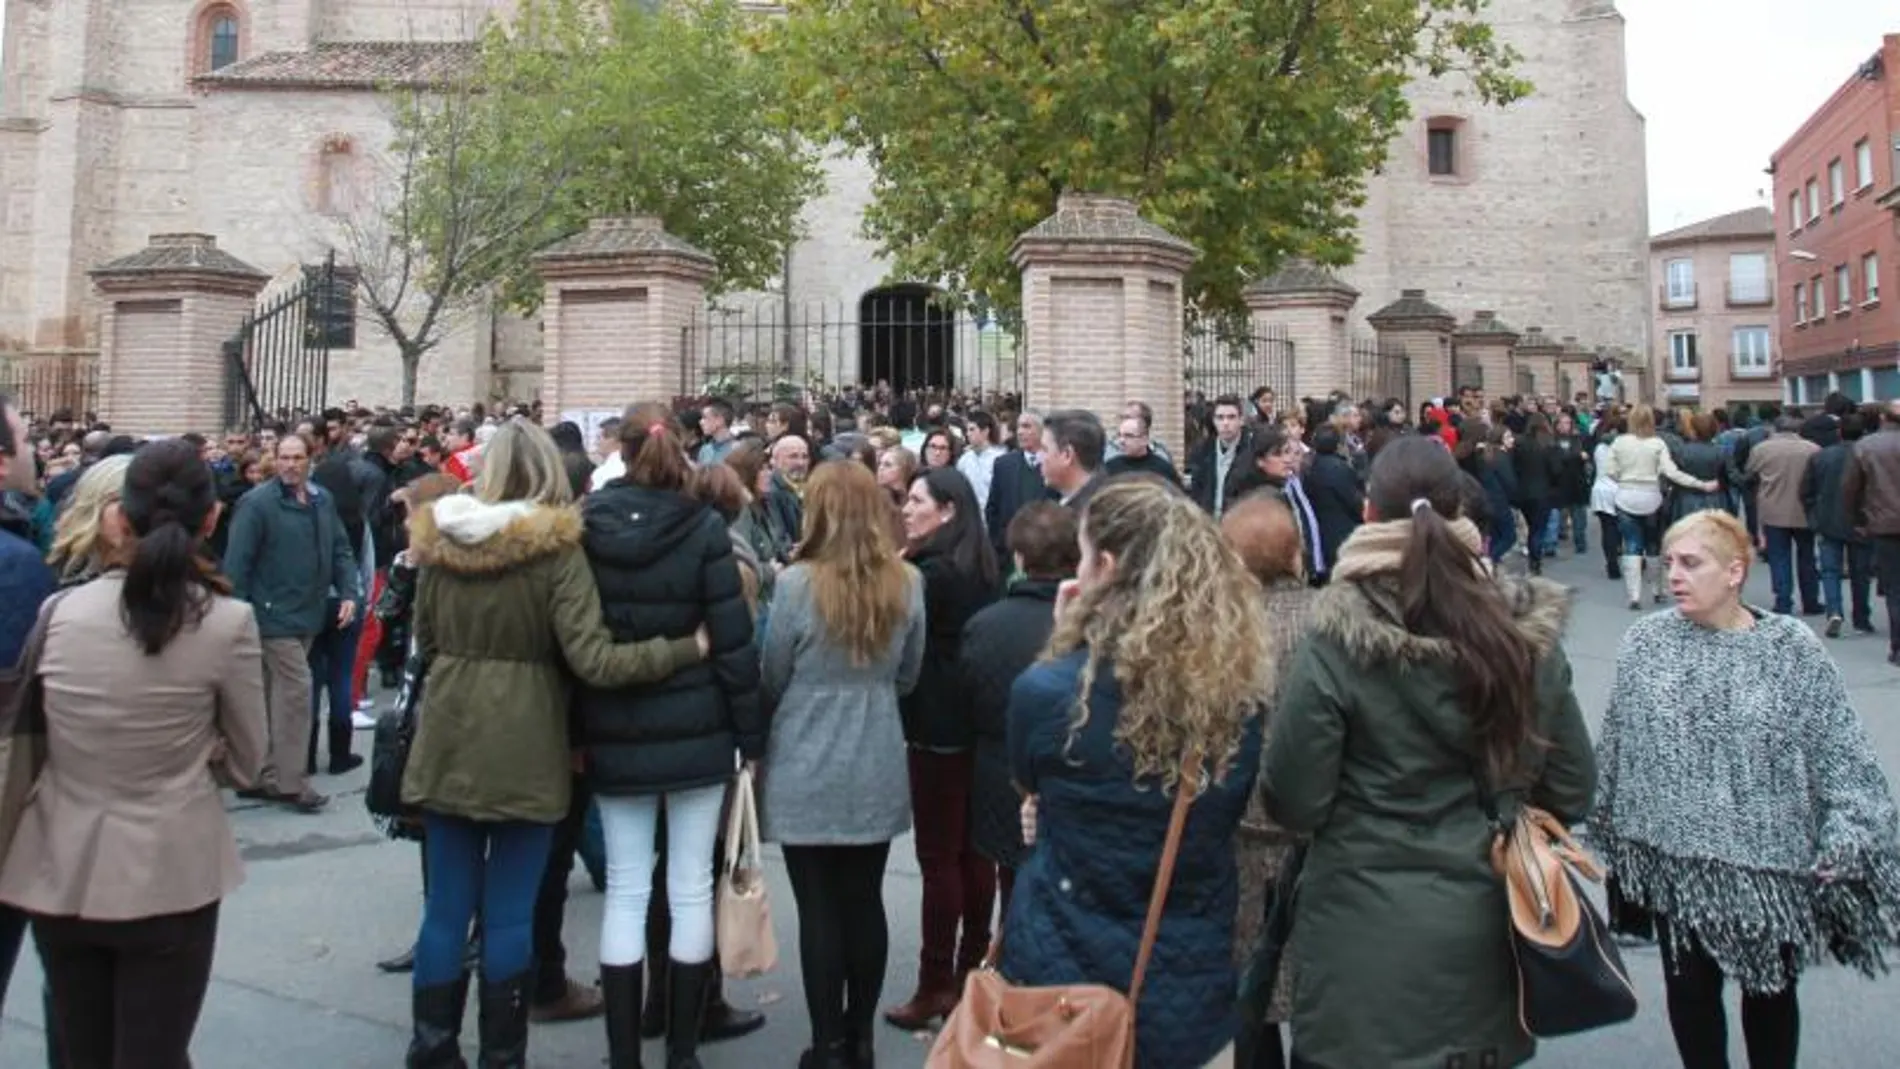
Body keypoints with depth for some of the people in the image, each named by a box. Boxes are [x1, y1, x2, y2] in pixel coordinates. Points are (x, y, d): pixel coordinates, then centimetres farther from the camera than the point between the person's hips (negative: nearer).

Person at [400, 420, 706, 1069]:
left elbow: (424, 645, 12)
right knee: (509, 914, 7)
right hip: (524, 750, -4)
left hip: (449, 744, 4)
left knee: (446, 907, 13)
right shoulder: (555, 548, -13)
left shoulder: (438, 540, 1)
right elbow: (592, 660, -19)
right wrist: (689, 648, -14)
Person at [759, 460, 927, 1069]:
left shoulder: (797, 583, -13)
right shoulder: (906, 586, -2)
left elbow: (771, 680, -2)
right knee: (865, 904, 13)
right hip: (877, 770, 4)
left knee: (819, 911, 5)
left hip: (807, 772, -3)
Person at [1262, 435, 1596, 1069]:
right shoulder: (1529, 638, -5)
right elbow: (1572, 790, 3)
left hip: (1368, 937, -3)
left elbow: (1292, 804, -13)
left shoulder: (1339, 647, -18)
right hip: (1486, 927, 4)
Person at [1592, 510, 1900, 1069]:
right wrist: (1607, 824, 9)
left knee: (1770, 991, 17)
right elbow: (1616, 744, 4)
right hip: (1675, 857, 1)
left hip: (1770, 860, -1)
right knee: (1688, 988, 12)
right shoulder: (1644, 643, -4)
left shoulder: (1794, 649, -8)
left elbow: (1840, 753, -6)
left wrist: (1844, 840, -13)